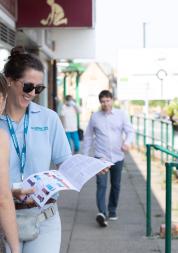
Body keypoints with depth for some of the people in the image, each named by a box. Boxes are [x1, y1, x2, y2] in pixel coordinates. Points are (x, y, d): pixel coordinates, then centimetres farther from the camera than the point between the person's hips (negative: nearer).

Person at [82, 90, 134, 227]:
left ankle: (112, 210, 29)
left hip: (118, 157, 2)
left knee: (115, 186, 12)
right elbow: (88, 137, 8)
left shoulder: (121, 114, 0)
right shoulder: (95, 116, 1)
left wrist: (127, 142, -27)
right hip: (101, 157, -1)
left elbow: (130, 131, -5)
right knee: (101, 185, -15)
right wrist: (85, 156, 7)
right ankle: (102, 213, -23)